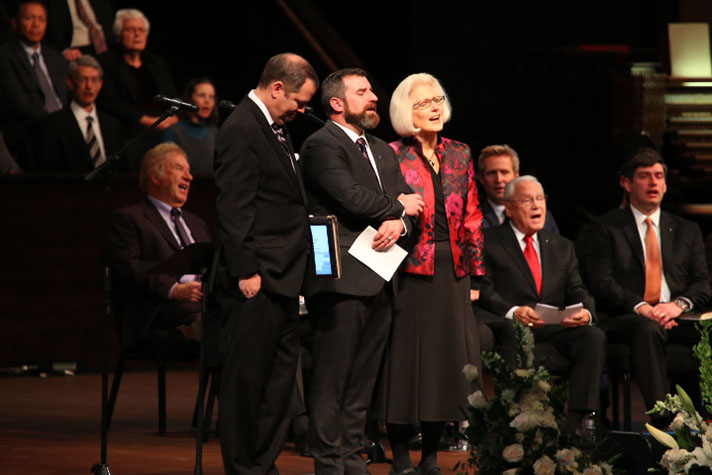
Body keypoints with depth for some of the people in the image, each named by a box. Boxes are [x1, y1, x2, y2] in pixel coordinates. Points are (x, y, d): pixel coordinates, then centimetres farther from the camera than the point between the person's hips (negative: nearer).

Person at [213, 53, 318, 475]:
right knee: (246, 379, -3)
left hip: (283, 281, 10)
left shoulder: (277, 128, 17)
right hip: (257, 281, -10)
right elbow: (234, 210, -17)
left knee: (280, 376, 12)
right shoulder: (241, 131, -13)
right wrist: (246, 272, -19)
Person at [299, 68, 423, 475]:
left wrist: (398, 224, -9)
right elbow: (352, 197, -16)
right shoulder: (322, 146, -5)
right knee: (332, 379, -6)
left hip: (380, 282, 8)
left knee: (363, 379, 9)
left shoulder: (383, 151, 22)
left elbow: (411, 202, 14)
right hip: (342, 278, -8)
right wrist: (397, 207, 0)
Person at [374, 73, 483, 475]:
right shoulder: (393, 156, -3)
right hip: (410, 271, -5)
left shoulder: (459, 155, 11)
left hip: (452, 271, 5)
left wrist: (474, 274, 8)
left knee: (447, 358, 5)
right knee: (407, 358, -2)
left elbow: (471, 216, 11)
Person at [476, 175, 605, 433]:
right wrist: (512, 311, -24)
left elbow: (577, 292, 14)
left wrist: (586, 312, -11)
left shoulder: (562, 247, 25)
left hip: (556, 331, 5)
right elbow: (484, 291, -4)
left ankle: (577, 421, -30)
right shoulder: (488, 242, 9)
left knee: (594, 336, -26)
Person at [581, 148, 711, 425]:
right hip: (624, 320, -3)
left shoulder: (686, 231, 24)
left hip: (677, 318, 3)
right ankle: (661, 419, -49)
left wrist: (679, 304, -11)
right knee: (647, 329, -40)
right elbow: (602, 285, 0)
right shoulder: (605, 229, 12)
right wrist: (641, 307, -18)